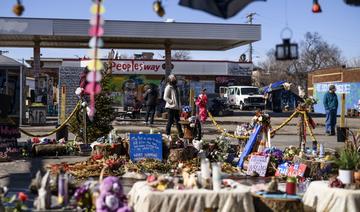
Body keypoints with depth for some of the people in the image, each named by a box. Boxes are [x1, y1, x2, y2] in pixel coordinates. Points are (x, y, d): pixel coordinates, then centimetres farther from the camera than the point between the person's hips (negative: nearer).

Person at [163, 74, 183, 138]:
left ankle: (181, 134, 14)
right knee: (170, 121, -5)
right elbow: (165, 97, -13)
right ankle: (167, 134, 3)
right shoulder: (168, 87, -8)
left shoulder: (176, 87, 18)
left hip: (176, 107, 8)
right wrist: (172, 101, -19)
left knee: (178, 121, 10)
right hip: (171, 107, -8)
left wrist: (179, 106, 15)